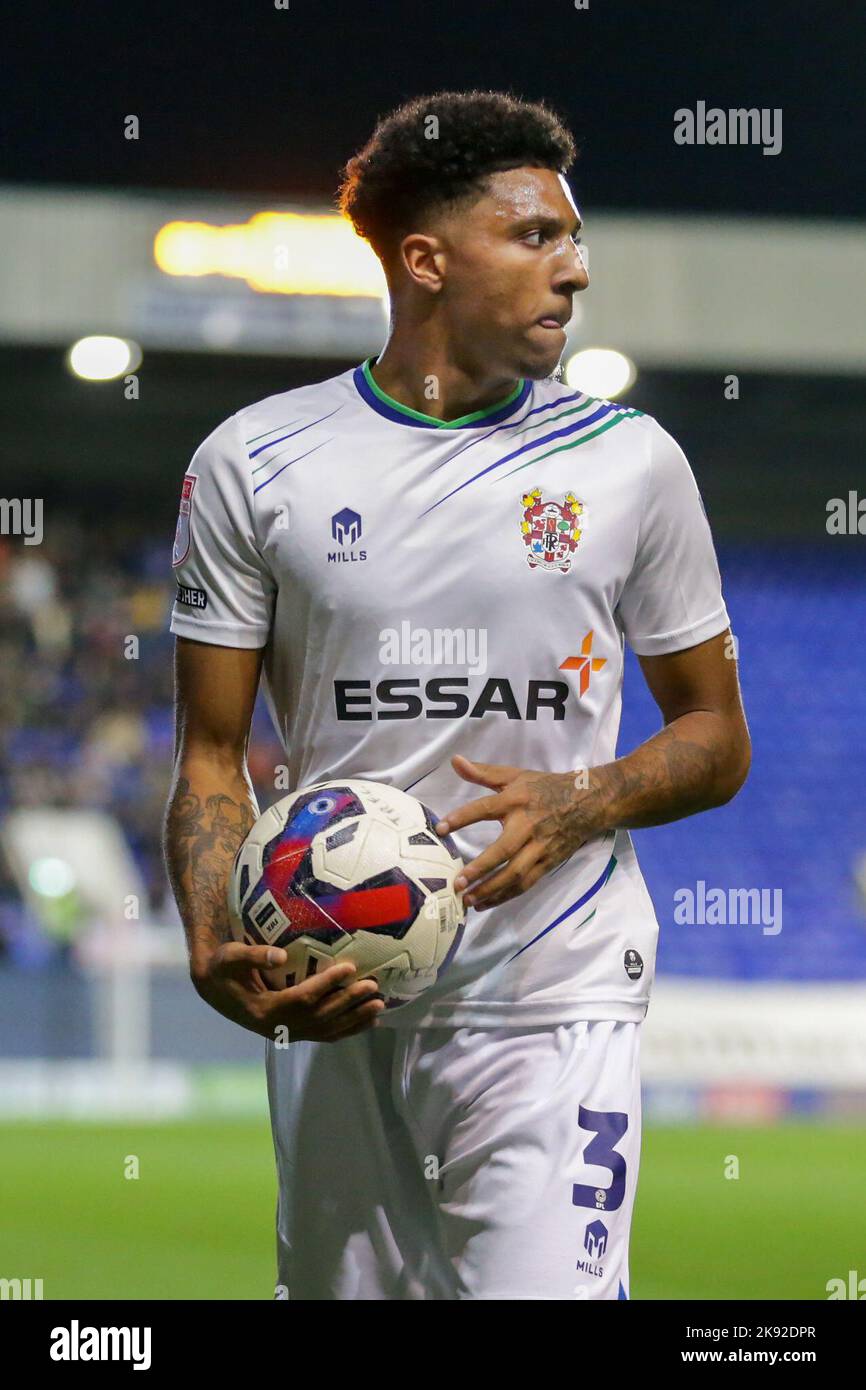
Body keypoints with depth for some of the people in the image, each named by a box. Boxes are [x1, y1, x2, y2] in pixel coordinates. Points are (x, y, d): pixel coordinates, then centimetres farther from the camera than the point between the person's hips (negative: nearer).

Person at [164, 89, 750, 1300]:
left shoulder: (630, 461, 4)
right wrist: (216, 950, -12)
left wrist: (580, 805, -10)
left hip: (552, 999, -1)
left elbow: (718, 740, 11)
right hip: (331, 1004, 1)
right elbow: (213, 755, 6)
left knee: (542, 1286, -17)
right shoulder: (251, 463, 3)